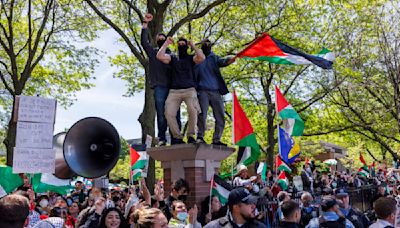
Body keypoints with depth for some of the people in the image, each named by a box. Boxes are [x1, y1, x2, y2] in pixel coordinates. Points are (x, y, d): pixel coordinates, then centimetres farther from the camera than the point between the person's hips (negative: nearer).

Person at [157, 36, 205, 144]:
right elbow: (160, 56, 2)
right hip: (174, 91, 2)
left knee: (193, 110, -30)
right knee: (169, 114, -19)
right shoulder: (172, 58, 20)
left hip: (189, 90, -2)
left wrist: (193, 46, 4)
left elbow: (202, 57, -6)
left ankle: (191, 136, -13)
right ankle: (178, 137, -3)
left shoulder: (190, 58, 15)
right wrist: (166, 43, 8)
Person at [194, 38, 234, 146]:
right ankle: (200, 137, -5)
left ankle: (216, 139, 7)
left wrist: (234, 58, -26)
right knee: (202, 114, -14)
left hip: (216, 91, 3)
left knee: (220, 117, 0)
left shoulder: (214, 58, 15)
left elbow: (224, 61, -5)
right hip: (203, 90, -3)